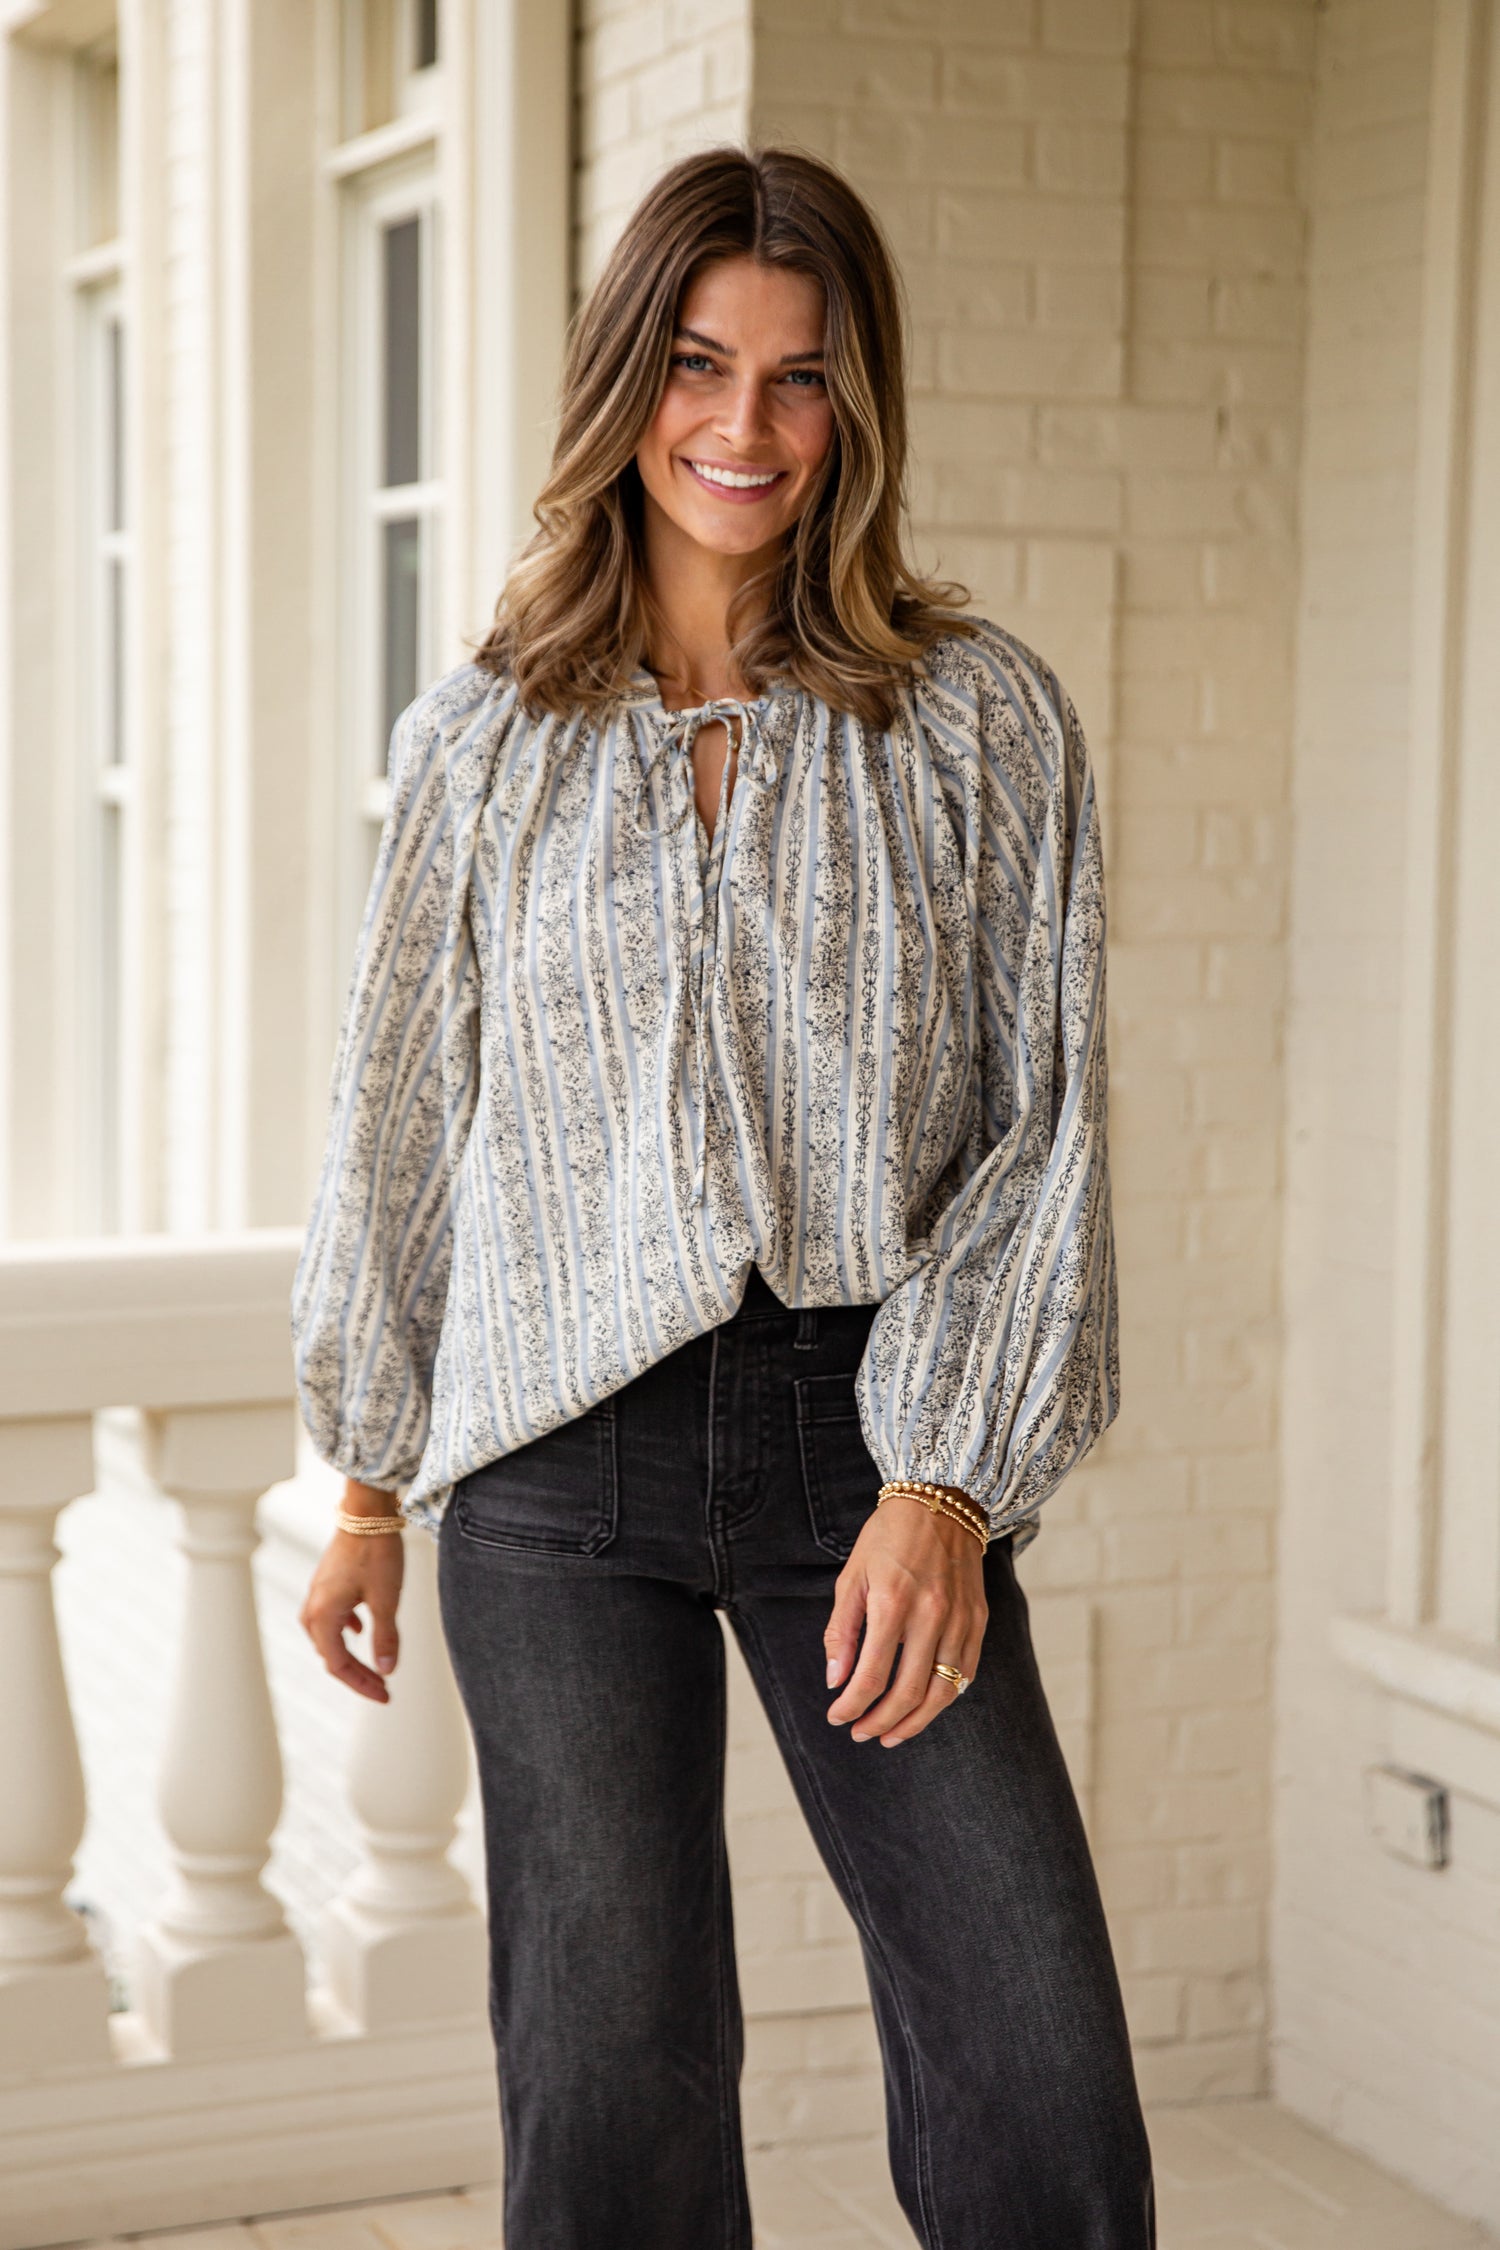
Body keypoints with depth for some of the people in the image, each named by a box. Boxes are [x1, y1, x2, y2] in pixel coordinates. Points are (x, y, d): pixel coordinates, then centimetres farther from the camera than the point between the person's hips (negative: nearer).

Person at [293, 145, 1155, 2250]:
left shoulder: (982, 719, 3)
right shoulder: (480, 741, 7)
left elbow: (1044, 1122, 0)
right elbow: (400, 1117, 14)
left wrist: (948, 1482, -9)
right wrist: (366, 1481, 16)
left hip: (870, 1431, 0)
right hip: (563, 1451, 1)